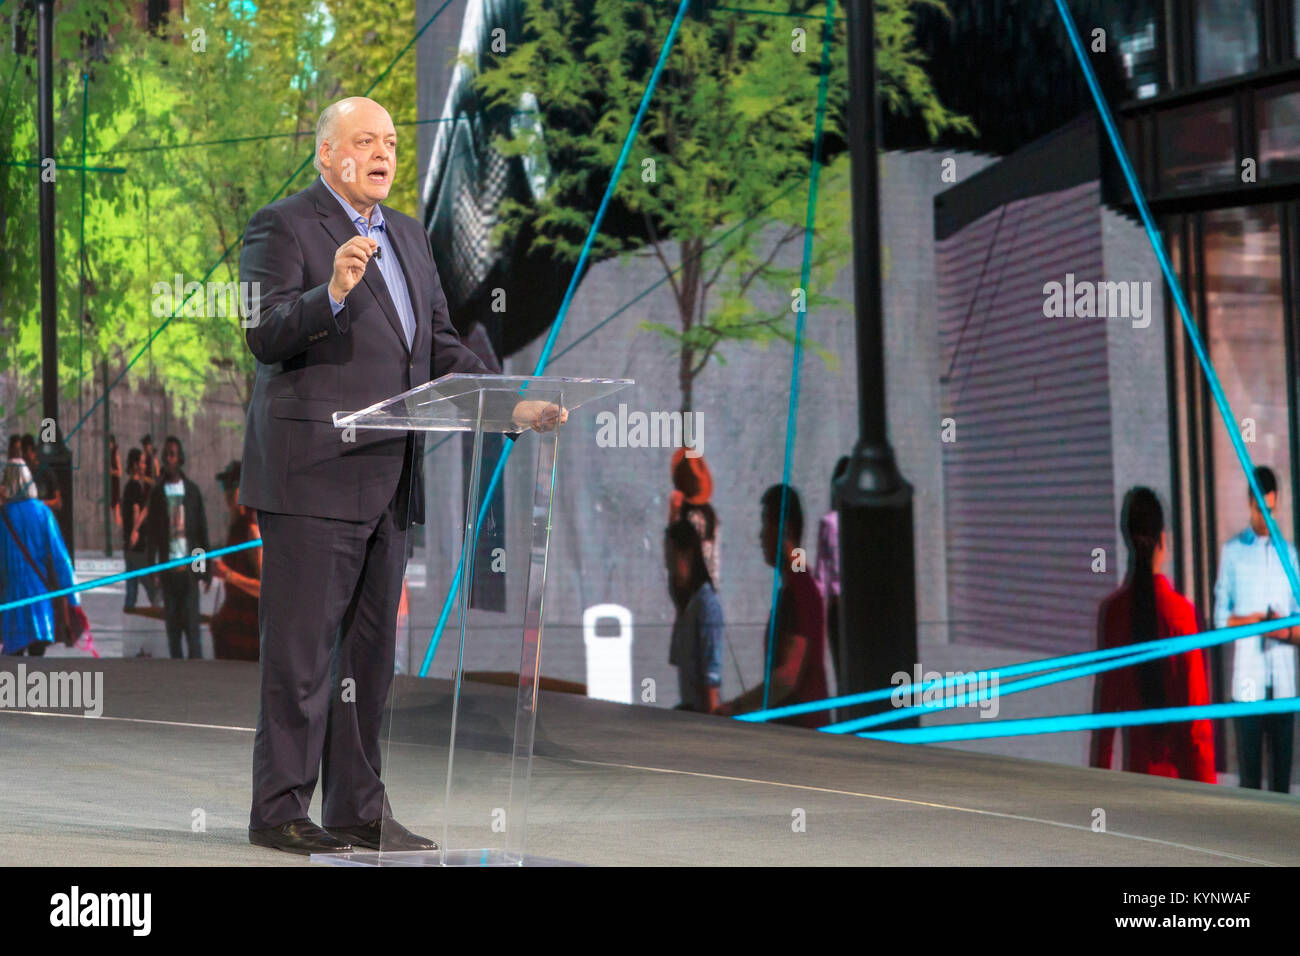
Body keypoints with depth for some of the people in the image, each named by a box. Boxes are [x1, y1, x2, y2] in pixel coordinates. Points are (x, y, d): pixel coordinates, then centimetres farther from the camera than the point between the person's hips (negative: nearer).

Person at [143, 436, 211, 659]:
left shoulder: (192, 490, 6)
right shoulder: (157, 493, 7)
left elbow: (202, 530, 7)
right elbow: (151, 532, 6)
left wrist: (207, 569, 4)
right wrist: (151, 567, -3)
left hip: (189, 567, -1)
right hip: (168, 569, 1)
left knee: (192, 624, -6)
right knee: (172, 625, 3)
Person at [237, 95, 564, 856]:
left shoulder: (407, 235, 18)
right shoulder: (282, 227, -5)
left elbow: (440, 344, 19)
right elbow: (266, 335, -16)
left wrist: (515, 405, 7)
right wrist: (333, 293, -33)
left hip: (388, 479, 8)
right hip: (313, 474, -8)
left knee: (371, 651, 11)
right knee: (302, 649, -5)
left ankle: (360, 809, 18)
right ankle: (280, 809, 3)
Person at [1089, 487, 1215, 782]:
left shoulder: (1111, 611, -5)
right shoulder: (1182, 611, -10)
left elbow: (1104, 701, 0)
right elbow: (1197, 705, -7)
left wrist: (1098, 771, 8)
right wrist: (1205, 784, -1)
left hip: (1137, 761, 1)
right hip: (1179, 766, -1)